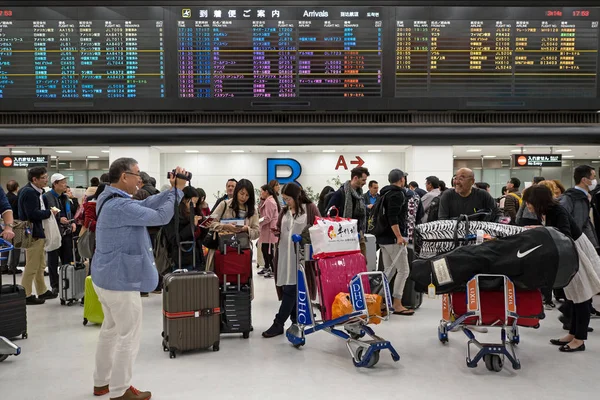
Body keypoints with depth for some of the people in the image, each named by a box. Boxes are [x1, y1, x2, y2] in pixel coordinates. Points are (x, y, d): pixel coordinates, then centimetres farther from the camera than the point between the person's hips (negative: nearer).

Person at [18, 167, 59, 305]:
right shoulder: (29, 192, -18)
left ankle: (42, 291, 28)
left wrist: (48, 212, 1)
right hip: (33, 234, -10)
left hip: (38, 232, 10)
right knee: (31, 267, -2)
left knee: (40, 266, 18)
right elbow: (33, 214, -26)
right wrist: (50, 212, -12)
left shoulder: (36, 191, 14)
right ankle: (26, 296, 6)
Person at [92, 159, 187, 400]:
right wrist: (177, 190, -14)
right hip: (121, 280, -11)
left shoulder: (112, 200, 7)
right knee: (129, 336, 2)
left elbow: (145, 205, 3)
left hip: (107, 277, 11)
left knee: (111, 330, 21)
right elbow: (160, 216, -25)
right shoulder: (121, 206, -26)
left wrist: (172, 190, -7)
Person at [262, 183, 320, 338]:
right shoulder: (284, 211, 15)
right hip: (285, 255, 6)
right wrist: (276, 231, 1)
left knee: (290, 290, -6)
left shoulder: (310, 208, -1)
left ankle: (278, 324, -2)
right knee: (290, 289, 9)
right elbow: (280, 229, 22)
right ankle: (296, 321, 22)